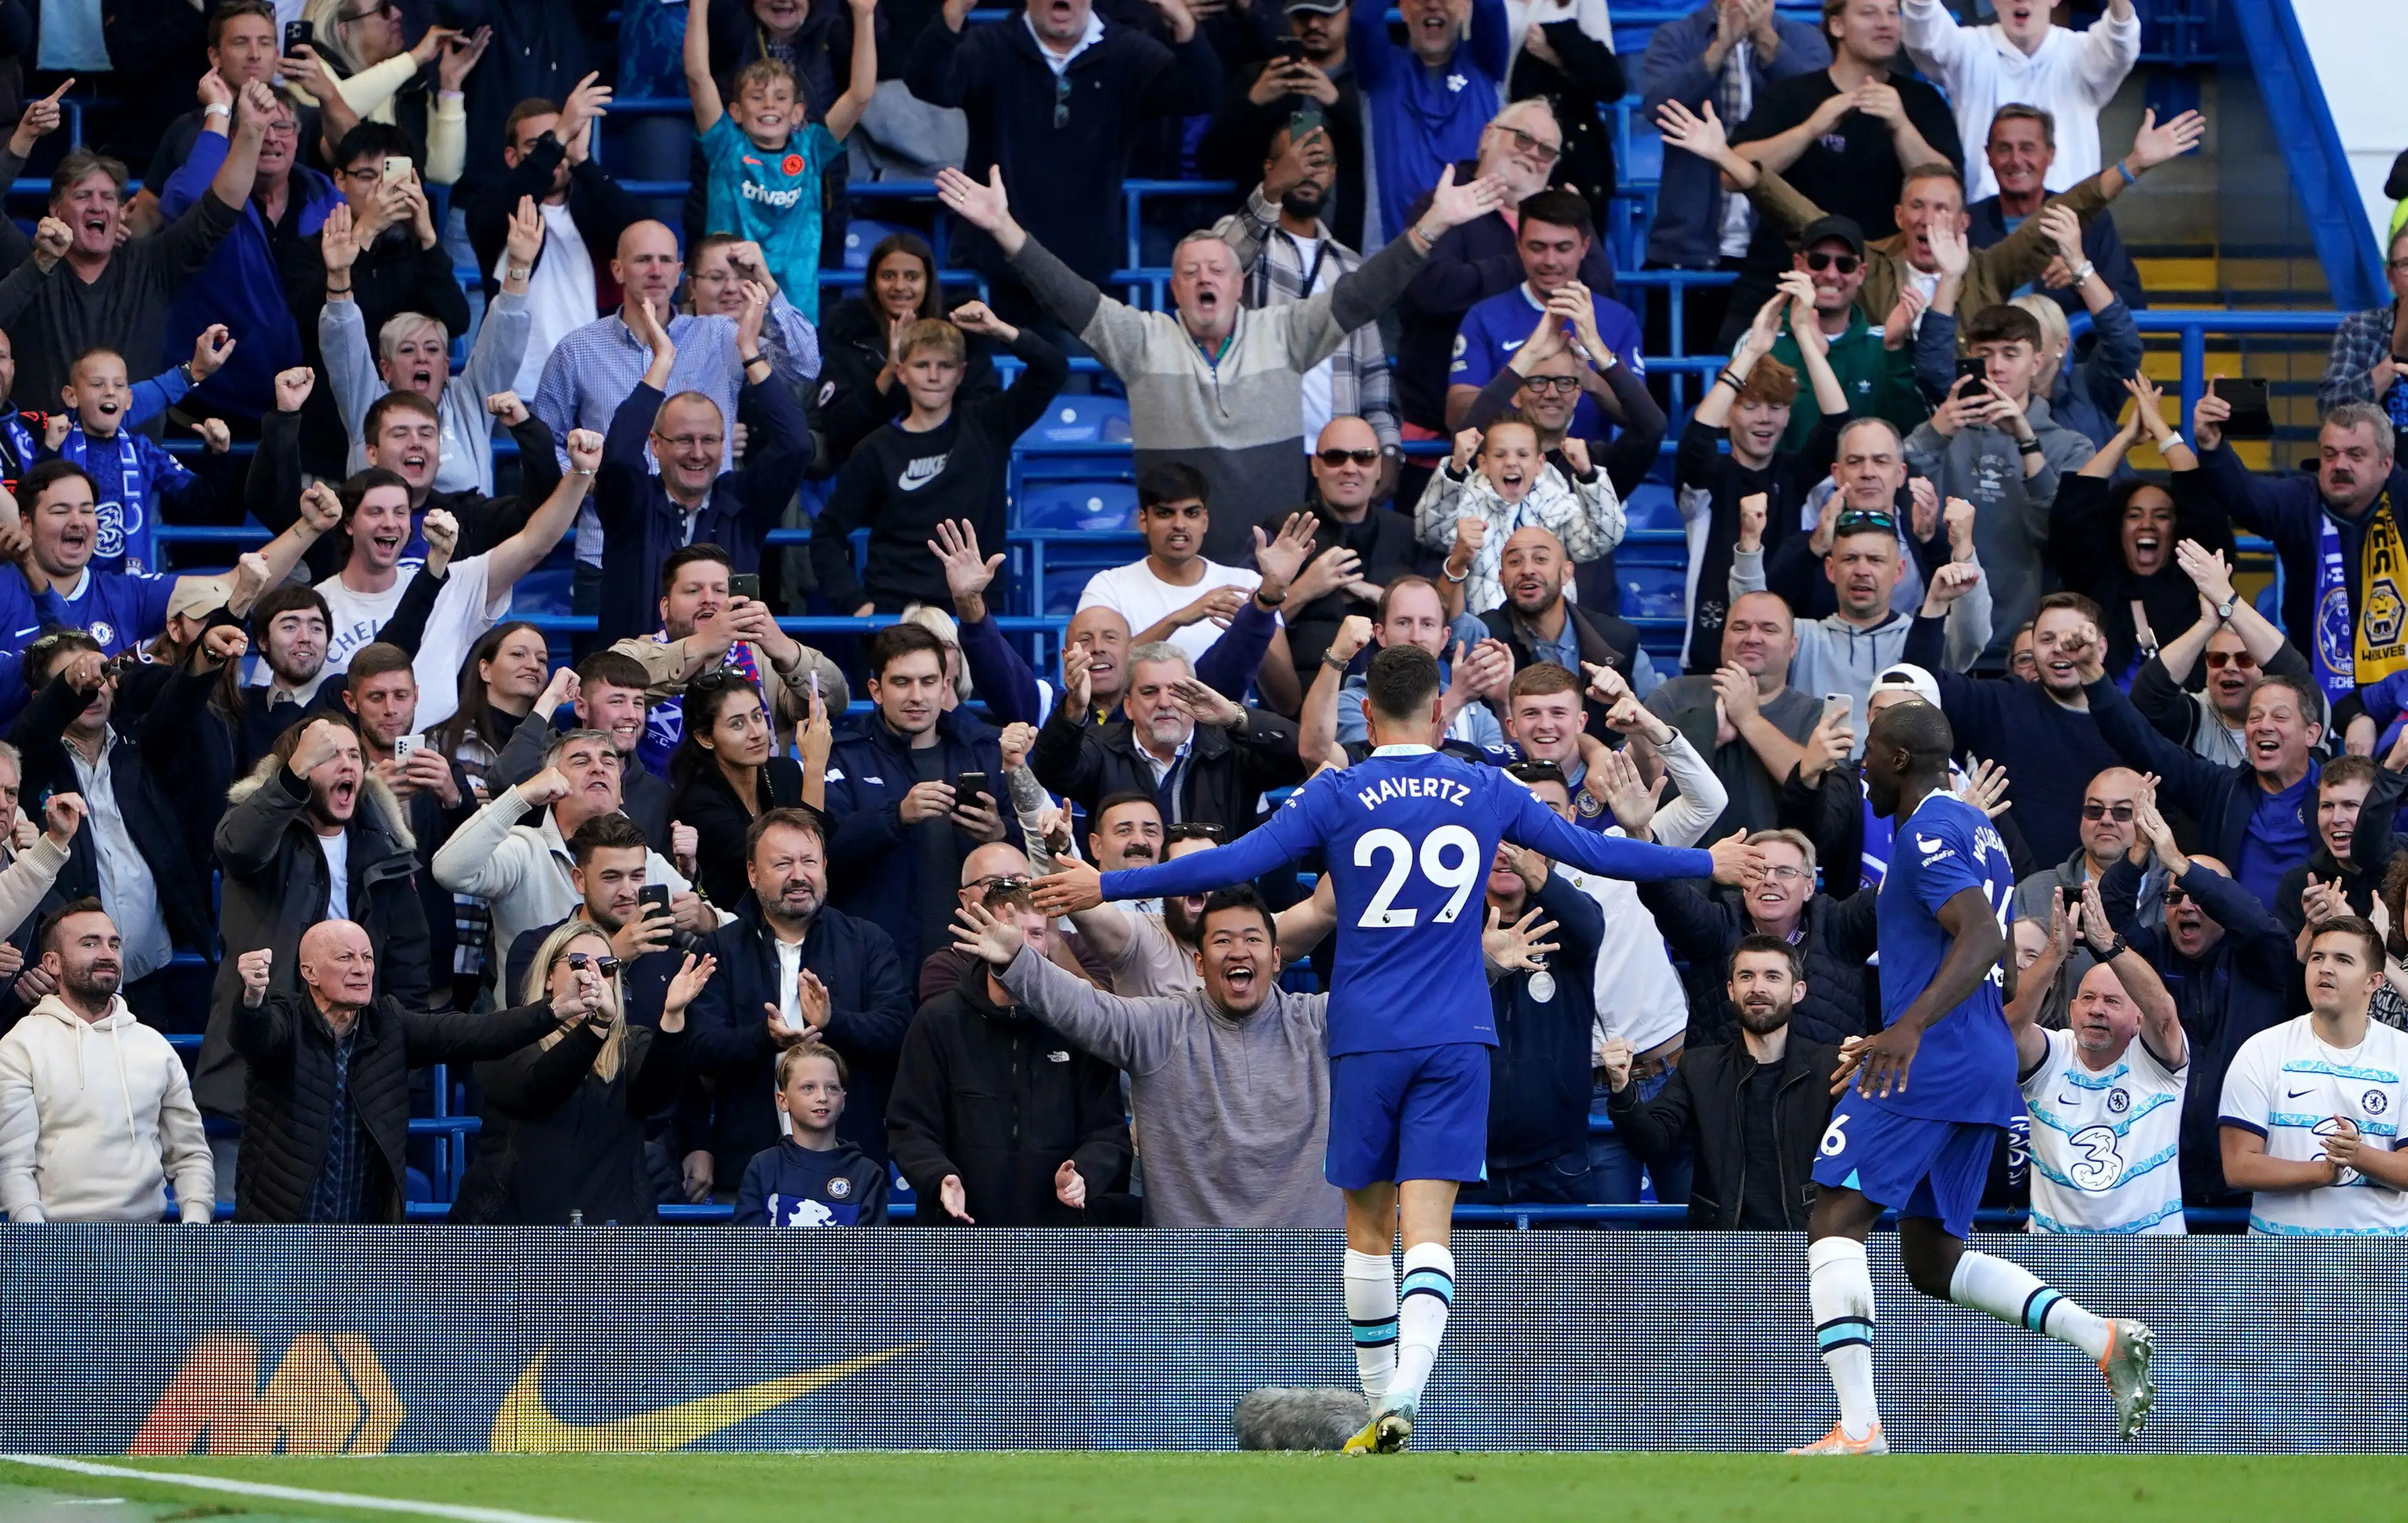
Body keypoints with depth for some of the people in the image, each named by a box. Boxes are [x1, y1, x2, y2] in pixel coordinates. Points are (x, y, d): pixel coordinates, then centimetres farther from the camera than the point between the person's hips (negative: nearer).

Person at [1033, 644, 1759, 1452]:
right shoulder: (1488, 793, 4)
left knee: (1369, 1230, 13)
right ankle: (1403, 1397, -27)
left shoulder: (1337, 796, -2)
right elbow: (1594, 852, 13)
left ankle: (1381, 1402, 18)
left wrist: (1108, 885, 0)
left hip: (1365, 1041, -1)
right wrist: (1708, 864, 27)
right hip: (1456, 1039, 1)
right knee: (1428, 1228, -7)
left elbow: (1233, 863, -7)